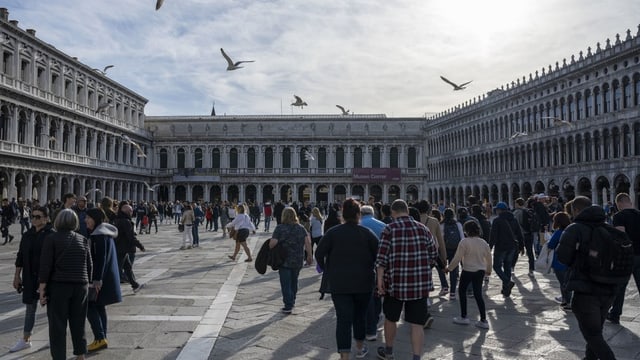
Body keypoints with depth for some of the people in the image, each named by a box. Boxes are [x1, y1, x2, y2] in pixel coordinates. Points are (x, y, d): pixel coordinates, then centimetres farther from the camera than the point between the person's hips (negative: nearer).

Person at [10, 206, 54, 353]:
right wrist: (17, 276, 9)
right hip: (30, 278, 6)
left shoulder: (52, 235, -12)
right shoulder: (27, 235, 7)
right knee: (30, 308, 13)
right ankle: (26, 340, 24)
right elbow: (20, 257, 12)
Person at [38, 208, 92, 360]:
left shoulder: (51, 239, -5)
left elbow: (46, 265, -10)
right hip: (80, 286, 4)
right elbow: (89, 265, 6)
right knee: (78, 323, 15)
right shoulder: (82, 239, 6)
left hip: (58, 286, -4)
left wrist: (42, 288, -6)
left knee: (57, 325, 4)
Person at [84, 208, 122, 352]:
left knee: (90, 306, -5)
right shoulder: (104, 232, 13)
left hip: (99, 277, -10)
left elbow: (100, 259, -22)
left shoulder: (99, 235, -17)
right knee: (99, 306, 14)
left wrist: (96, 279, -23)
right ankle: (102, 339, 20)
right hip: (105, 276, 10)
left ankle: (100, 338, -4)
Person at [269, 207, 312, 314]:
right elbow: (308, 241, -5)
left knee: (285, 283, 2)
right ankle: (292, 302, 34)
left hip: (284, 261, -4)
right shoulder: (301, 228, 3)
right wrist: (309, 255, 1)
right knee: (294, 281, 20)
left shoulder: (280, 228, -9)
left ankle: (288, 305, -1)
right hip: (298, 261, 5)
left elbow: (272, 243, -18)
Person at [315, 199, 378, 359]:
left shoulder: (333, 233, -3)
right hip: (363, 282, 1)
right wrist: (372, 270, 12)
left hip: (339, 283, -1)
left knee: (343, 319, -1)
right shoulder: (367, 233, -3)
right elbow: (379, 255, -3)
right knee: (360, 315, 19)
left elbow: (319, 253, -8)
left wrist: (326, 271, 5)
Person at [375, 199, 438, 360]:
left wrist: (380, 280, -5)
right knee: (417, 323, 5)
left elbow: (382, 258, -11)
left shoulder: (389, 229, -7)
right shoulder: (423, 228, 4)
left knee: (390, 318, 19)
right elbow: (433, 255, 7)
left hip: (396, 282, -2)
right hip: (420, 283, 2)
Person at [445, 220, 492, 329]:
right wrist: (488, 270, 28)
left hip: (468, 270, -5)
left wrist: (449, 268, -1)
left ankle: (463, 317, 18)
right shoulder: (483, 242, 2)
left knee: (462, 291, 14)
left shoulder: (464, 242, -15)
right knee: (478, 294, 10)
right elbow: (488, 258, 12)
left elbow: (457, 258, -14)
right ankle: (483, 321, 8)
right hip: (480, 271, 5)